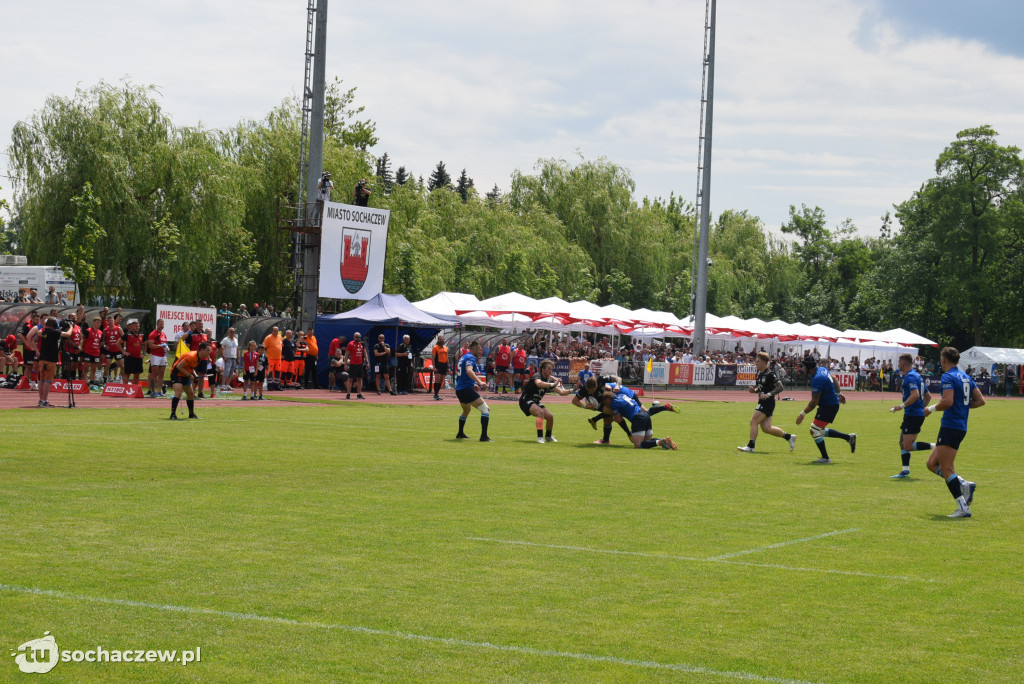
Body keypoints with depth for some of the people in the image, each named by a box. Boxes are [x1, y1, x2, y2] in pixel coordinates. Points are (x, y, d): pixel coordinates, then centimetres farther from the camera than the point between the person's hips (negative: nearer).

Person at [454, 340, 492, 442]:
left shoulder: (463, 357, 20)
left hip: (459, 389, 10)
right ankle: (484, 436, -22)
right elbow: (469, 371, -29)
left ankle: (460, 433, 44)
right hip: (467, 389, -10)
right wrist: (479, 382, -36)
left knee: (466, 410, 34)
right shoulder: (471, 357, -10)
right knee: (486, 409, -11)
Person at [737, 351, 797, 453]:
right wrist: (754, 390, 4)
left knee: (753, 421, -13)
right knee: (766, 428, 8)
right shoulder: (759, 373, 13)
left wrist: (769, 394, -28)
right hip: (762, 402, 9)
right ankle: (789, 437, 21)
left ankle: (750, 446, -10)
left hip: (767, 402, -9)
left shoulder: (769, 374, -14)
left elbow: (780, 387, -18)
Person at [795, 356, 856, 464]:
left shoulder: (817, 379, -26)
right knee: (821, 431, 19)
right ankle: (849, 437, 24)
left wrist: (803, 414, -17)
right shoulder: (822, 369, 3)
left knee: (814, 431, -7)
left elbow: (814, 402, -24)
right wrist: (839, 393, 32)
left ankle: (825, 458, 1)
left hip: (829, 406, -10)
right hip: (834, 402, 10)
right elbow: (834, 380, 21)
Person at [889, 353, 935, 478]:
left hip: (913, 415, -10)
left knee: (908, 446, -11)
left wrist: (902, 406, -22)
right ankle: (905, 470, 11)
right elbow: (928, 395, 23)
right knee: (903, 442, 12)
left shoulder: (910, 376, -13)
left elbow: (915, 394, -27)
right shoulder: (917, 376, 18)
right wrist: (922, 408, 26)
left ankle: (936, 447, -12)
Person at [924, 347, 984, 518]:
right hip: (961, 426, 9)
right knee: (932, 464, 15)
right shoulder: (966, 377, 16)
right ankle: (964, 484, 0)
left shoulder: (948, 377, -11)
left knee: (946, 469, -9)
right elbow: (980, 401, 15)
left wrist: (931, 409, -7)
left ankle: (963, 508, -14)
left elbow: (947, 401, -23)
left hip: (950, 426, -9)